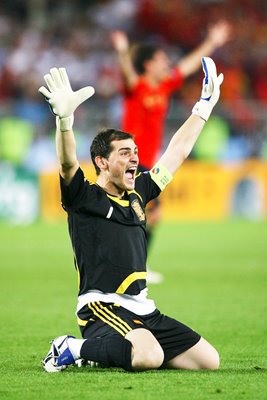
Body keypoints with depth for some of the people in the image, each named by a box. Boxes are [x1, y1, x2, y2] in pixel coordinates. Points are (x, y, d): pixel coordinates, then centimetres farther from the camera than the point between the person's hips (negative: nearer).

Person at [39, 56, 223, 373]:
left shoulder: (136, 195, 18)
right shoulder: (85, 198, -2)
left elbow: (176, 153, 28)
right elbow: (68, 164, -23)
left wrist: (203, 108, 32)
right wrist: (64, 118, -40)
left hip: (143, 311, 8)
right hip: (102, 309, -8)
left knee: (209, 360, 1)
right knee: (151, 357, -35)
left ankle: (109, 351, 13)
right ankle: (74, 347, -8)